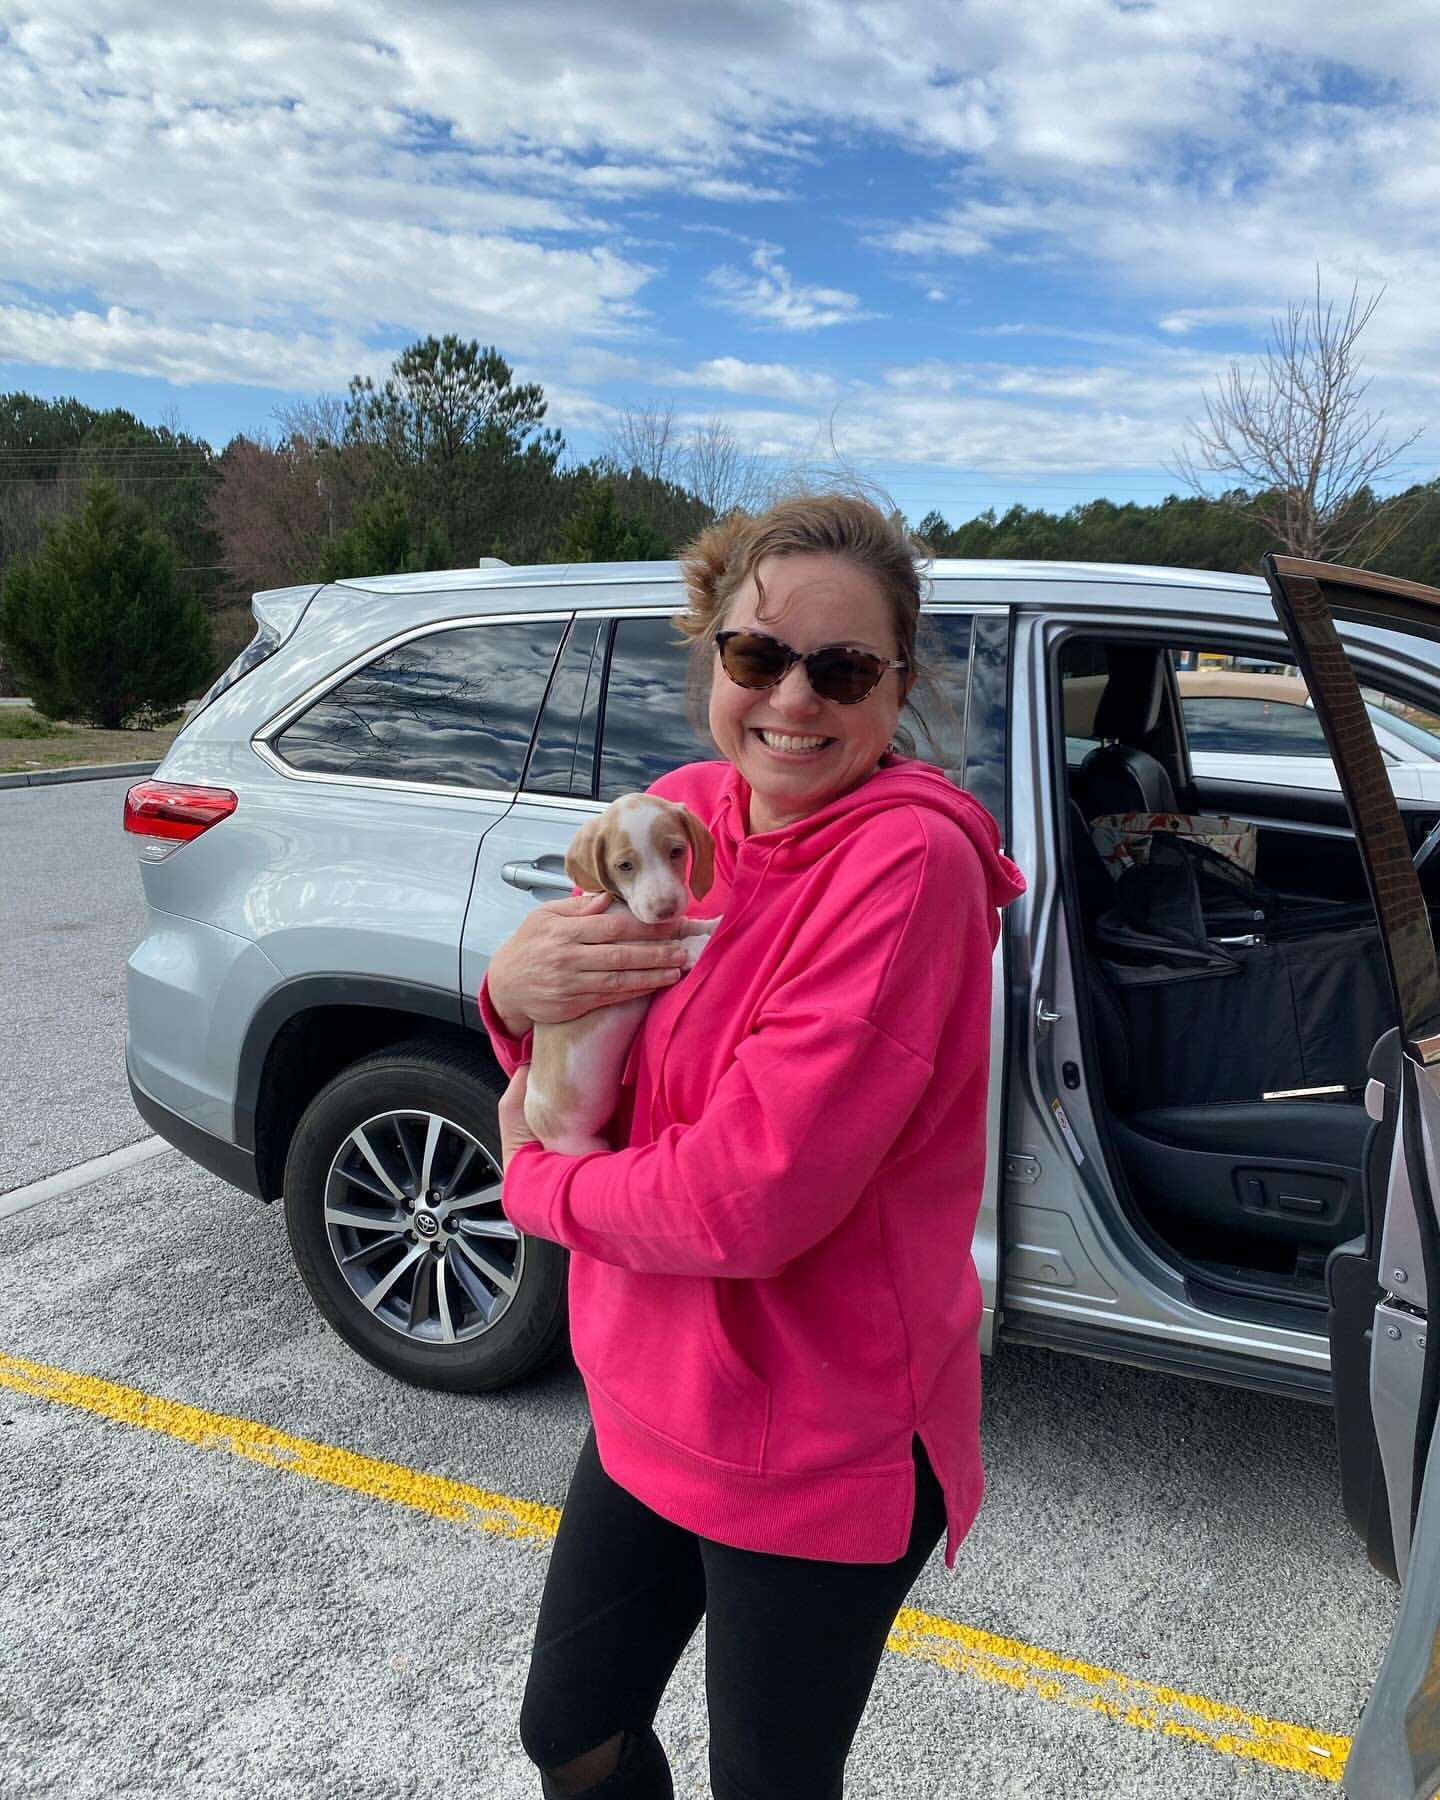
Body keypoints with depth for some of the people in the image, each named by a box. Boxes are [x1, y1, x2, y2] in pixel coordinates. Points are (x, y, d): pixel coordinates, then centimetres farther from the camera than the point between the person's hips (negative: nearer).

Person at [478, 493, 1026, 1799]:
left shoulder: (909, 861, -26)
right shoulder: (684, 811, -4)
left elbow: (747, 1201, -30)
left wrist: (537, 1182, -11)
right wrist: (514, 991, -19)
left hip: (818, 1454, -6)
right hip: (652, 1399, 7)